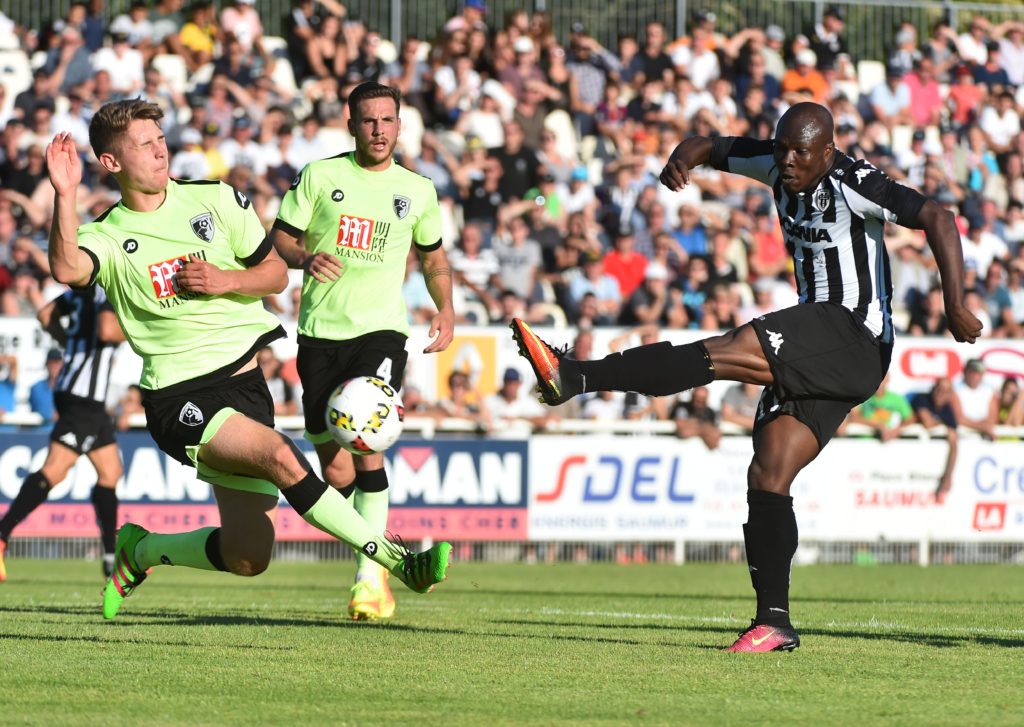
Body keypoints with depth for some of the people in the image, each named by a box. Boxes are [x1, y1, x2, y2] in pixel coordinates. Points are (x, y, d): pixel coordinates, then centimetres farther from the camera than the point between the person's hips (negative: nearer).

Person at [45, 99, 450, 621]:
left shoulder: (215, 201, 8)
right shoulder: (106, 237, 0)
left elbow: (276, 273, 12)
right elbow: (66, 269, -23)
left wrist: (224, 281, -7)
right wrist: (65, 195, -33)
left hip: (245, 377, 4)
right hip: (179, 396, -4)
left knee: (248, 558, 0)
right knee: (281, 455, -31)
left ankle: (140, 549, 27)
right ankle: (399, 561, -25)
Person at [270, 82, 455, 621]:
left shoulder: (418, 190, 10)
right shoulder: (319, 175, 5)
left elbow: (433, 255, 24)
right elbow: (280, 236, 6)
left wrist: (445, 310, 8)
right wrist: (306, 258, -15)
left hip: (381, 331, -1)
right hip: (321, 332, 1)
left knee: (364, 443, -22)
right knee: (335, 470, -1)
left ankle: (371, 576, -17)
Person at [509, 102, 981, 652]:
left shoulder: (853, 184, -13)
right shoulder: (777, 165, 10)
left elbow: (935, 218, -19)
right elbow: (714, 149, 20)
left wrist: (954, 305, -28)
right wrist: (686, 155, -5)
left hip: (853, 342, -9)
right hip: (815, 358, 9)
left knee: (723, 353, -24)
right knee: (767, 477, -1)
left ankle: (576, 377, -29)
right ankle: (774, 622, -3)